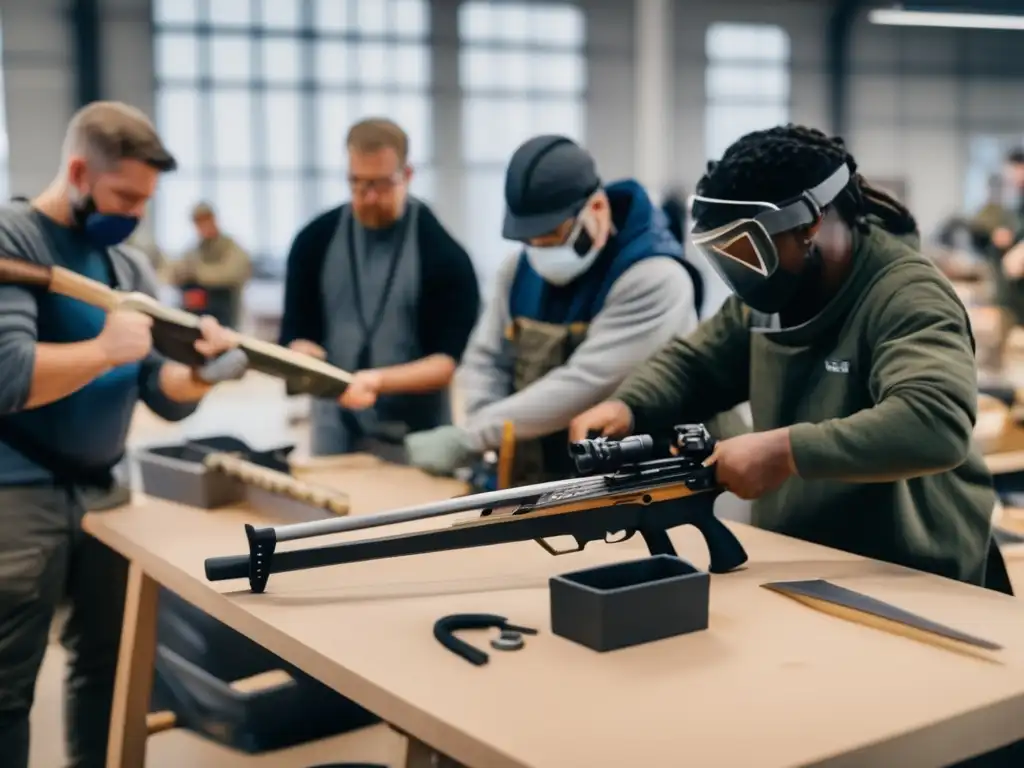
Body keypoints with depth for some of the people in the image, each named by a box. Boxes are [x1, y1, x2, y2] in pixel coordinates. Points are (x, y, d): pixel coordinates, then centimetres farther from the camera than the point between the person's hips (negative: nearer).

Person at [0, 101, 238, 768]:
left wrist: (200, 369, -13)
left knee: (110, 663, 14)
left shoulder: (131, 266, 10)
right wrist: (105, 349, -18)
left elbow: (167, 399, 7)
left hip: (104, 488, 7)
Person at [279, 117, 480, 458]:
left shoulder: (444, 254, -9)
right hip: (334, 430, 3)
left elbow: (450, 360, -12)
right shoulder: (315, 240, 2)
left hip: (415, 437, -3)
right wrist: (312, 361, -19)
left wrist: (379, 380, -28)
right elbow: (296, 332, 5)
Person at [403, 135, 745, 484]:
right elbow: (485, 361, 9)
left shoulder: (653, 278, -15)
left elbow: (586, 384, -22)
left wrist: (470, 437, -21)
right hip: (530, 480, 5)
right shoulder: (522, 267, 6)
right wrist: (490, 443, -11)